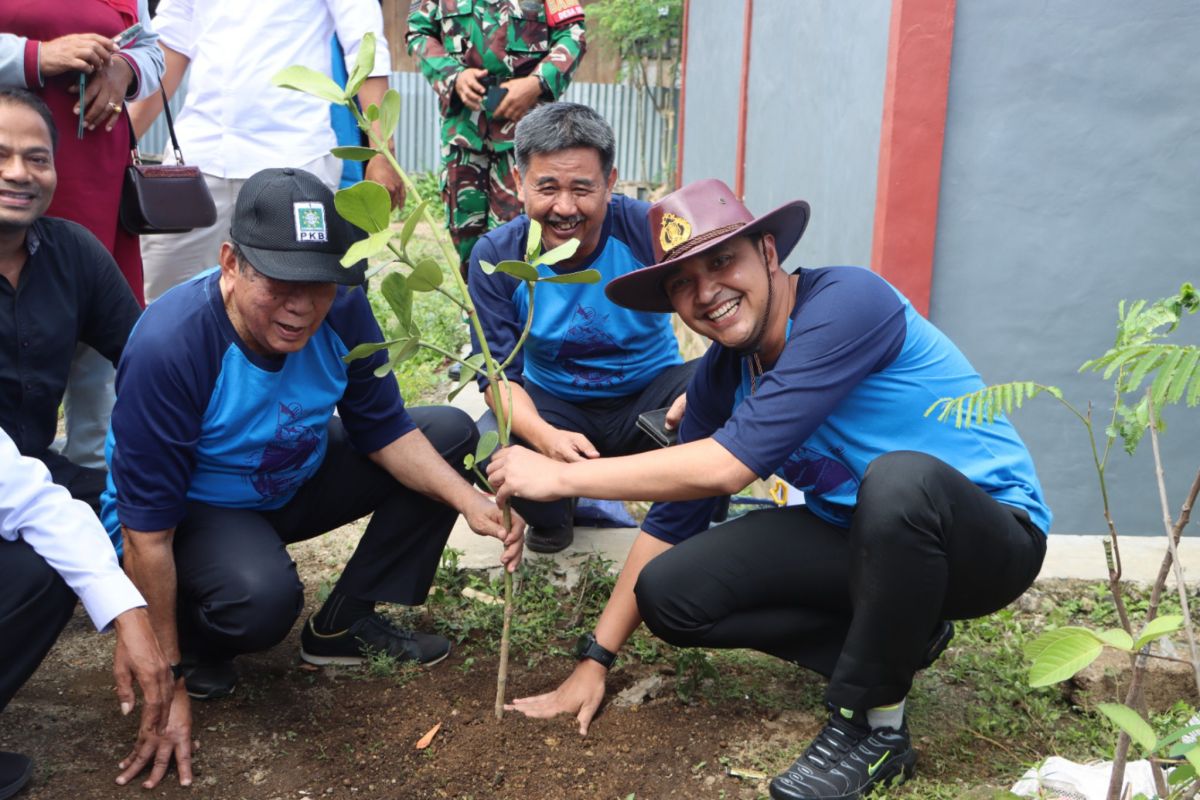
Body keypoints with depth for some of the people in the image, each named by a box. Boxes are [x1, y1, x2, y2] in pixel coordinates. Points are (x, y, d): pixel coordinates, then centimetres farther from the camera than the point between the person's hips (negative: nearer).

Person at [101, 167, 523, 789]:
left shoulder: (342, 311, -19)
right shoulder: (169, 346, -34)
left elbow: (384, 430, -6)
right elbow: (147, 531, -28)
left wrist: (468, 500, -24)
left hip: (295, 480, 6)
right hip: (193, 509, -6)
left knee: (450, 433, -3)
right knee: (262, 594, -38)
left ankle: (346, 623, 3)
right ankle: (195, 642, 1)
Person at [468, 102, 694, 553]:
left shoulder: (647, 229, -19)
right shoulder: (495, 257, -13)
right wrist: (546, 437, -37)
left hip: (650, 396, -1)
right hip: (555, 406, 1)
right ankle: (553, 516, 8)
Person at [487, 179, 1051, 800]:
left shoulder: (847, 302, -25)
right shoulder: (719, 378, -1)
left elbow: (731, 464, -31)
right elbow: (670, 521, 5)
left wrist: (561, 476, -24)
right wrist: (595, 662, 4)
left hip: (989, 535, -6)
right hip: (853, 535, 7)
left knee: (900, 478, -40)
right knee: (666, 592, -7)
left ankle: (873, 726, -16)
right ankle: (895, 637, 7)